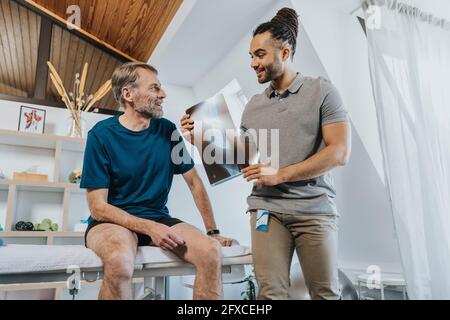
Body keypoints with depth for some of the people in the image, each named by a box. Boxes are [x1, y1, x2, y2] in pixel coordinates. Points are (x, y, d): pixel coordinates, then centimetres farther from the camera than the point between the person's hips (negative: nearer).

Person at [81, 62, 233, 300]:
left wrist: (213, 231, 2)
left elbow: (194, 182, 7)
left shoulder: (167, 131, 1)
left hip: (158, 217, 4)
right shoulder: (101, 134, -10)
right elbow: (98, 207, -11)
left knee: (211, 251, -22)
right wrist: (149, 228, -23)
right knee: (120, 263, -38)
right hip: (113, 220, -3)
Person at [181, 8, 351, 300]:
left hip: (315, 210, -2)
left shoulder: (321, 91, 0)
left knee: (326, 293, 7)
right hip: (267, 208, 3)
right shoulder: (253, 106, 12)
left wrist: (280, 174, -13)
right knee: (271, 293, -2)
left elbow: (340, 152, -9)